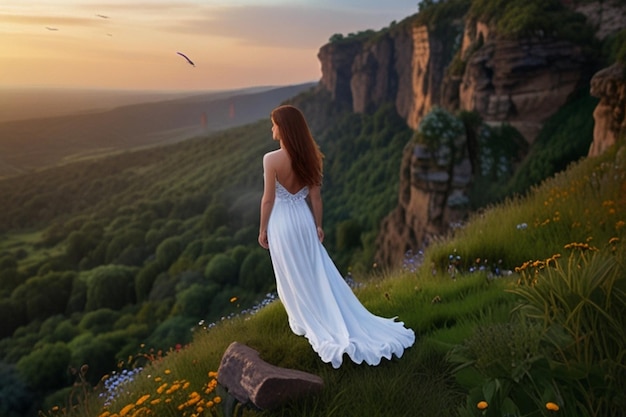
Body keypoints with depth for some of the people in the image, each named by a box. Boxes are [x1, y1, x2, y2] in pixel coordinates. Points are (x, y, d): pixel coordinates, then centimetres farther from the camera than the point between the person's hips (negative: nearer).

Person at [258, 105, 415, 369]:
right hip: (303, 218, 5)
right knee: (317, 273, 17)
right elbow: (315, 195, 1)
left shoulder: (271, 159, -20)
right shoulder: (309, 156, -5)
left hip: (281, 222, -5)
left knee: (293, 277, 13)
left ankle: (304, 322, 29)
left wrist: (263, 229, -2)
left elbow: (268, 199, -15)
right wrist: (318, 225, 11)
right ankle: (338, 324, 29)